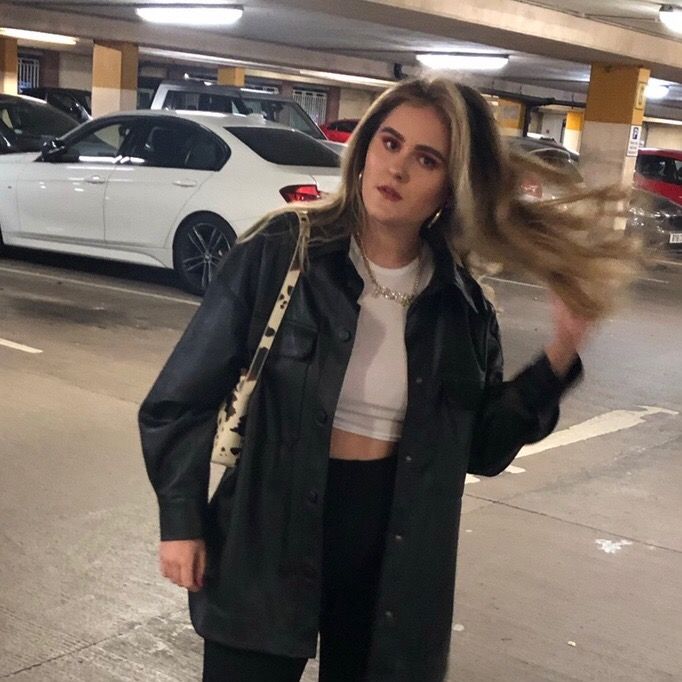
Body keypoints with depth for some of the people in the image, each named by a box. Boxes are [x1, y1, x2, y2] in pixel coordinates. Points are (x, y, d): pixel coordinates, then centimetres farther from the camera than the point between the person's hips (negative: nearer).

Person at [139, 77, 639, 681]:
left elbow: (481, 448, 3)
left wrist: (557, 359, -7)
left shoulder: (460, 304, -2)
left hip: (393, 549, 3)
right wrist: (182, 520, -7)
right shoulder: (281, 253, -10)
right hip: (267, 536, -2)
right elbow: (184, 396, -5)